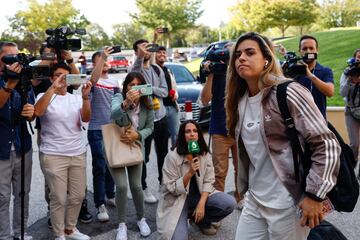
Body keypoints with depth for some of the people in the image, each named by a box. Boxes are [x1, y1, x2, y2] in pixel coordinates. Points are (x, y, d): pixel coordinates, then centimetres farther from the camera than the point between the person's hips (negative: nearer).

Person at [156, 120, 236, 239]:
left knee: (230, 203, -19)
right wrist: (190, 173, -30)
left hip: (199, 195, 4)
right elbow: (172, 189, -16)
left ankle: (200, 219, 6)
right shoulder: (172, 157, -17)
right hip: (177, 200, -4)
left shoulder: (205, 154, -4)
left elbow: (208, 181, -5)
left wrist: (201, 204, -19)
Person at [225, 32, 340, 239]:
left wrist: (314, 194, -19)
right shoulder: (240, 101, 8)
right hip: (254, 200, 7)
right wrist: (246, 188, 16)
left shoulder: (288, 92, -14)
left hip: (288, 203, -7)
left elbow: (328, 144, -16)